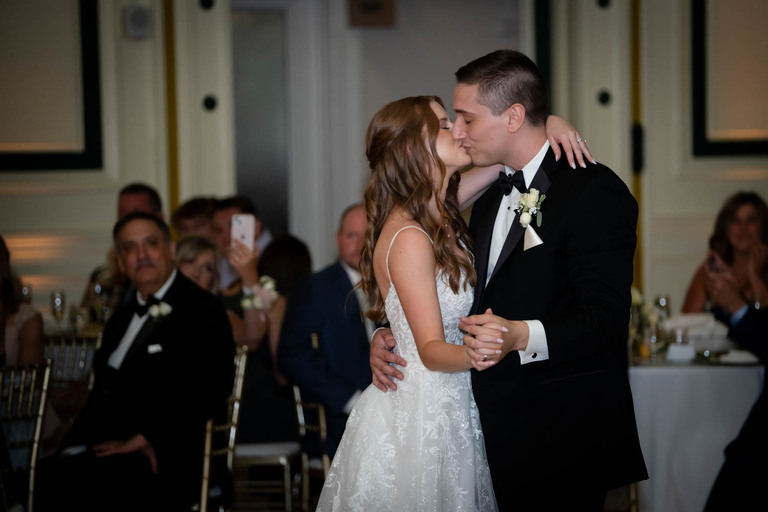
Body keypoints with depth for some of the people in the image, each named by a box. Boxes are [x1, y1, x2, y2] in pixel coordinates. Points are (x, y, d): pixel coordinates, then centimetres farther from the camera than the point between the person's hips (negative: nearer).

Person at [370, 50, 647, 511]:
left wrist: (522, 336, -37)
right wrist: (390, 335, 5)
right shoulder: (491, 201, 17)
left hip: (562, 439, -8)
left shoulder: (596, 191, -12)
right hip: (500, 437, 8)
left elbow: (605, 316, -22)